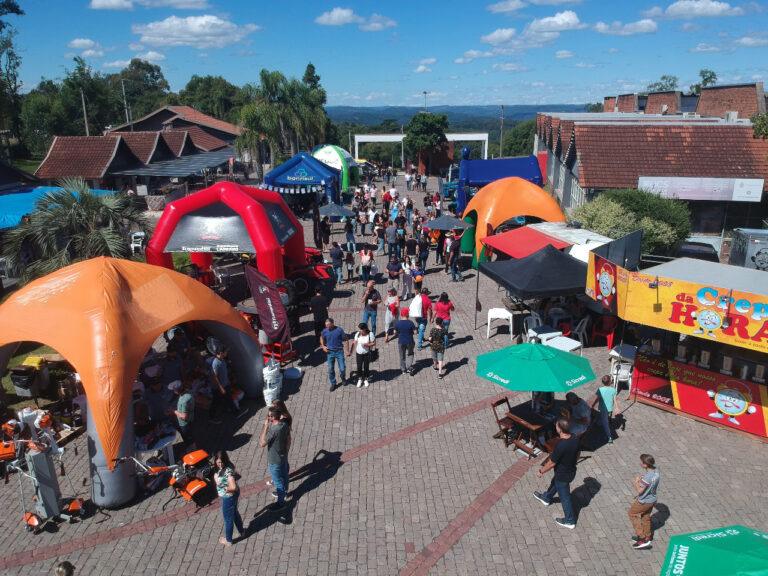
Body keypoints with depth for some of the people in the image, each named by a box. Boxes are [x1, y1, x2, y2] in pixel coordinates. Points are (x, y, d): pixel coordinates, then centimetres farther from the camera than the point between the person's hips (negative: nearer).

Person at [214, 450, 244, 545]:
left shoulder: (228, 471, -35)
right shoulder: (222, 468, -7)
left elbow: (233, 487, -41)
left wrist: (225, 489, -29)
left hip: (228, 497, -9)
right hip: (233, 495, 9)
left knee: (228, 518, 14)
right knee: (234, 513, 30)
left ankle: (228, 540, 36)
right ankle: (241, 531, 52)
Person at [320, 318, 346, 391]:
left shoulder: (339, 330, -15)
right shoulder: (325, 331, -7)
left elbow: (345, 340, -7)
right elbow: (321, 338, 14)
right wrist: (323, 346, 0)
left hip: (339, 351, -2)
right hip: (330, 352, 2)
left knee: (342, 368, 2)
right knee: (330, 369, 8)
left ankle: (343, 378, 36)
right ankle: (333, 384, 29)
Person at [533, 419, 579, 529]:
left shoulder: (560, 446, -38)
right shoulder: (575, 439, -17)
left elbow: (552, 463, -24)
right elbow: (577, 455, 2)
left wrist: (542, 471, -7)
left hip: (563, 475, -7)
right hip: (572, 471, 7)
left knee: (564, 497, 16)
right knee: (554, 483, 33)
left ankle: (569, 521, 36)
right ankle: (546, 498, 59)